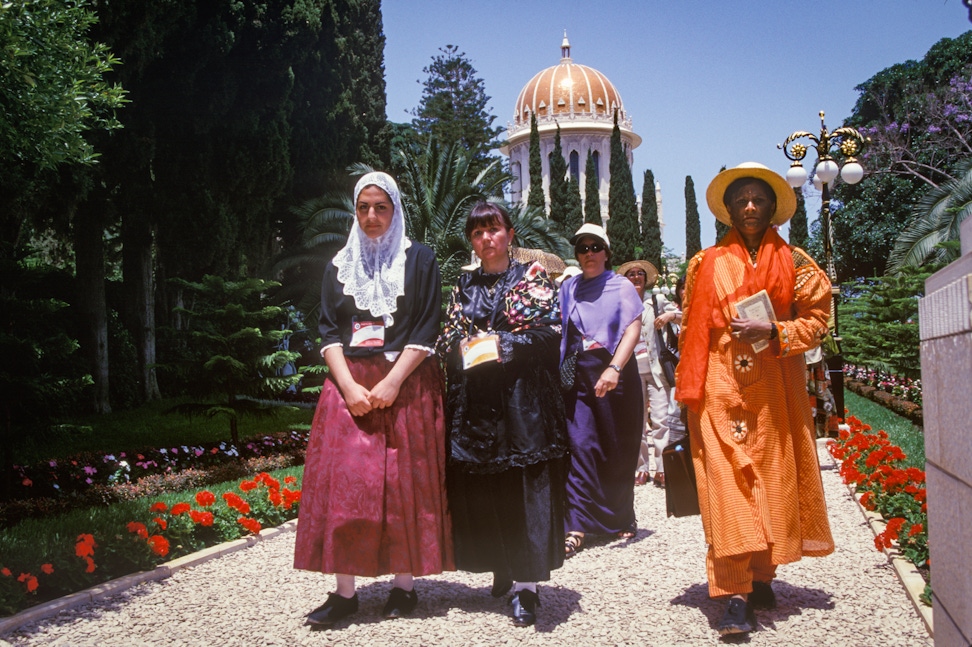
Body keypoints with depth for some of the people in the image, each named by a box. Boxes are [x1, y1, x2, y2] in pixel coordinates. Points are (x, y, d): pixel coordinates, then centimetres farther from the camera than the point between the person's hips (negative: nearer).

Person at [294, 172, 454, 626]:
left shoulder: (419, 260, 4)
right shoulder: (339, 266, 13)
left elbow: (427, 330, -4)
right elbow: (329, 332, 7)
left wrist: (392, 381, -14)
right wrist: (349, 386, -8)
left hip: (406, 384, -2)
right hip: (349, 384, 3)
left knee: (405, 483, -1)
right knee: (342, 482, -4)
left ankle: (404, 584, 9)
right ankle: (344, 591, 1)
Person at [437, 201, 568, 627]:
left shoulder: (532, 277, 6)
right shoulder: (464, 286, 16)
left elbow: (550, 331, -3)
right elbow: (447, 338, 14)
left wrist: (501, 344, -12)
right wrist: (465, 349, -7)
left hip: (522, 394, -4)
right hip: (473, 398, 4)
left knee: (524, 486, -7)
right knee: (477, 487, 3)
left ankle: (525, 584, -3)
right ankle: (502, 566, 18)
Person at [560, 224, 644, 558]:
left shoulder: (622, 286, 3)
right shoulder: (568, 288, 12)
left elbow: (633, 329, -9)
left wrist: (614, 368, -24)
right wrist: (559, 371, -2)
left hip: (615, 374, -1)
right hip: (577, 376, 2)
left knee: (618, 450, 6)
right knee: (579, 445, -9)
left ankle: (622, 517, 24)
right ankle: (575, 526, -10)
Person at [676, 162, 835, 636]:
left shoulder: (794, 262, 8)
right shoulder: (706, 264, 9)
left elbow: (816, 319, 6)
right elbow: (690, 330, 10)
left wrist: (773, 332, -12)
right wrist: (690, 391, 3)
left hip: (776, 393, 1)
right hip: (722, 390, -1)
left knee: (774, 479, 5)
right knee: (727, 484, -8)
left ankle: (761, 575, 21)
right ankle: (735, 596, -9)